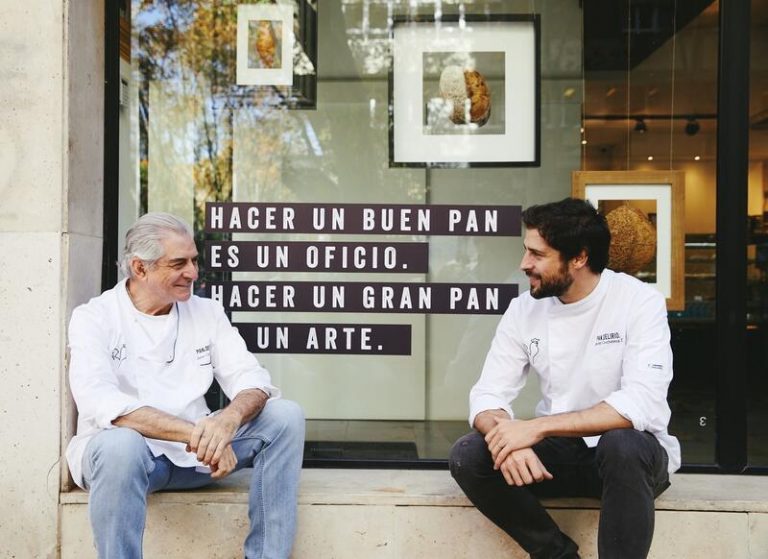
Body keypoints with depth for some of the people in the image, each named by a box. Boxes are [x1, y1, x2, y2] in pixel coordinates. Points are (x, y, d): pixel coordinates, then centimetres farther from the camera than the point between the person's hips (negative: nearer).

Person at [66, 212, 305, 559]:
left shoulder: (207, 312, 6)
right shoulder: (94, 318, -6)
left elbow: (252, 380, -4)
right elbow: (102, 404, -22)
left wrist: (229, 419, -29)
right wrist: (195, 433, -31)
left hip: (195, 453, 5)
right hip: (125, 448, -4)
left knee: (286, 416, -14)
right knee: (122, 445, -38)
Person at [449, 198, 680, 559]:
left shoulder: (640, 302, -15)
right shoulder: (524, 309, -2)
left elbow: (642, 404, -27)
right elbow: (487, 395, -5)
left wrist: (537, 427, -32)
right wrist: (507, 437, -30)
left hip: (630, 452, -4)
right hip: (559, 450, 5)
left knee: (622, 444, -38)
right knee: (467, 456, -19)